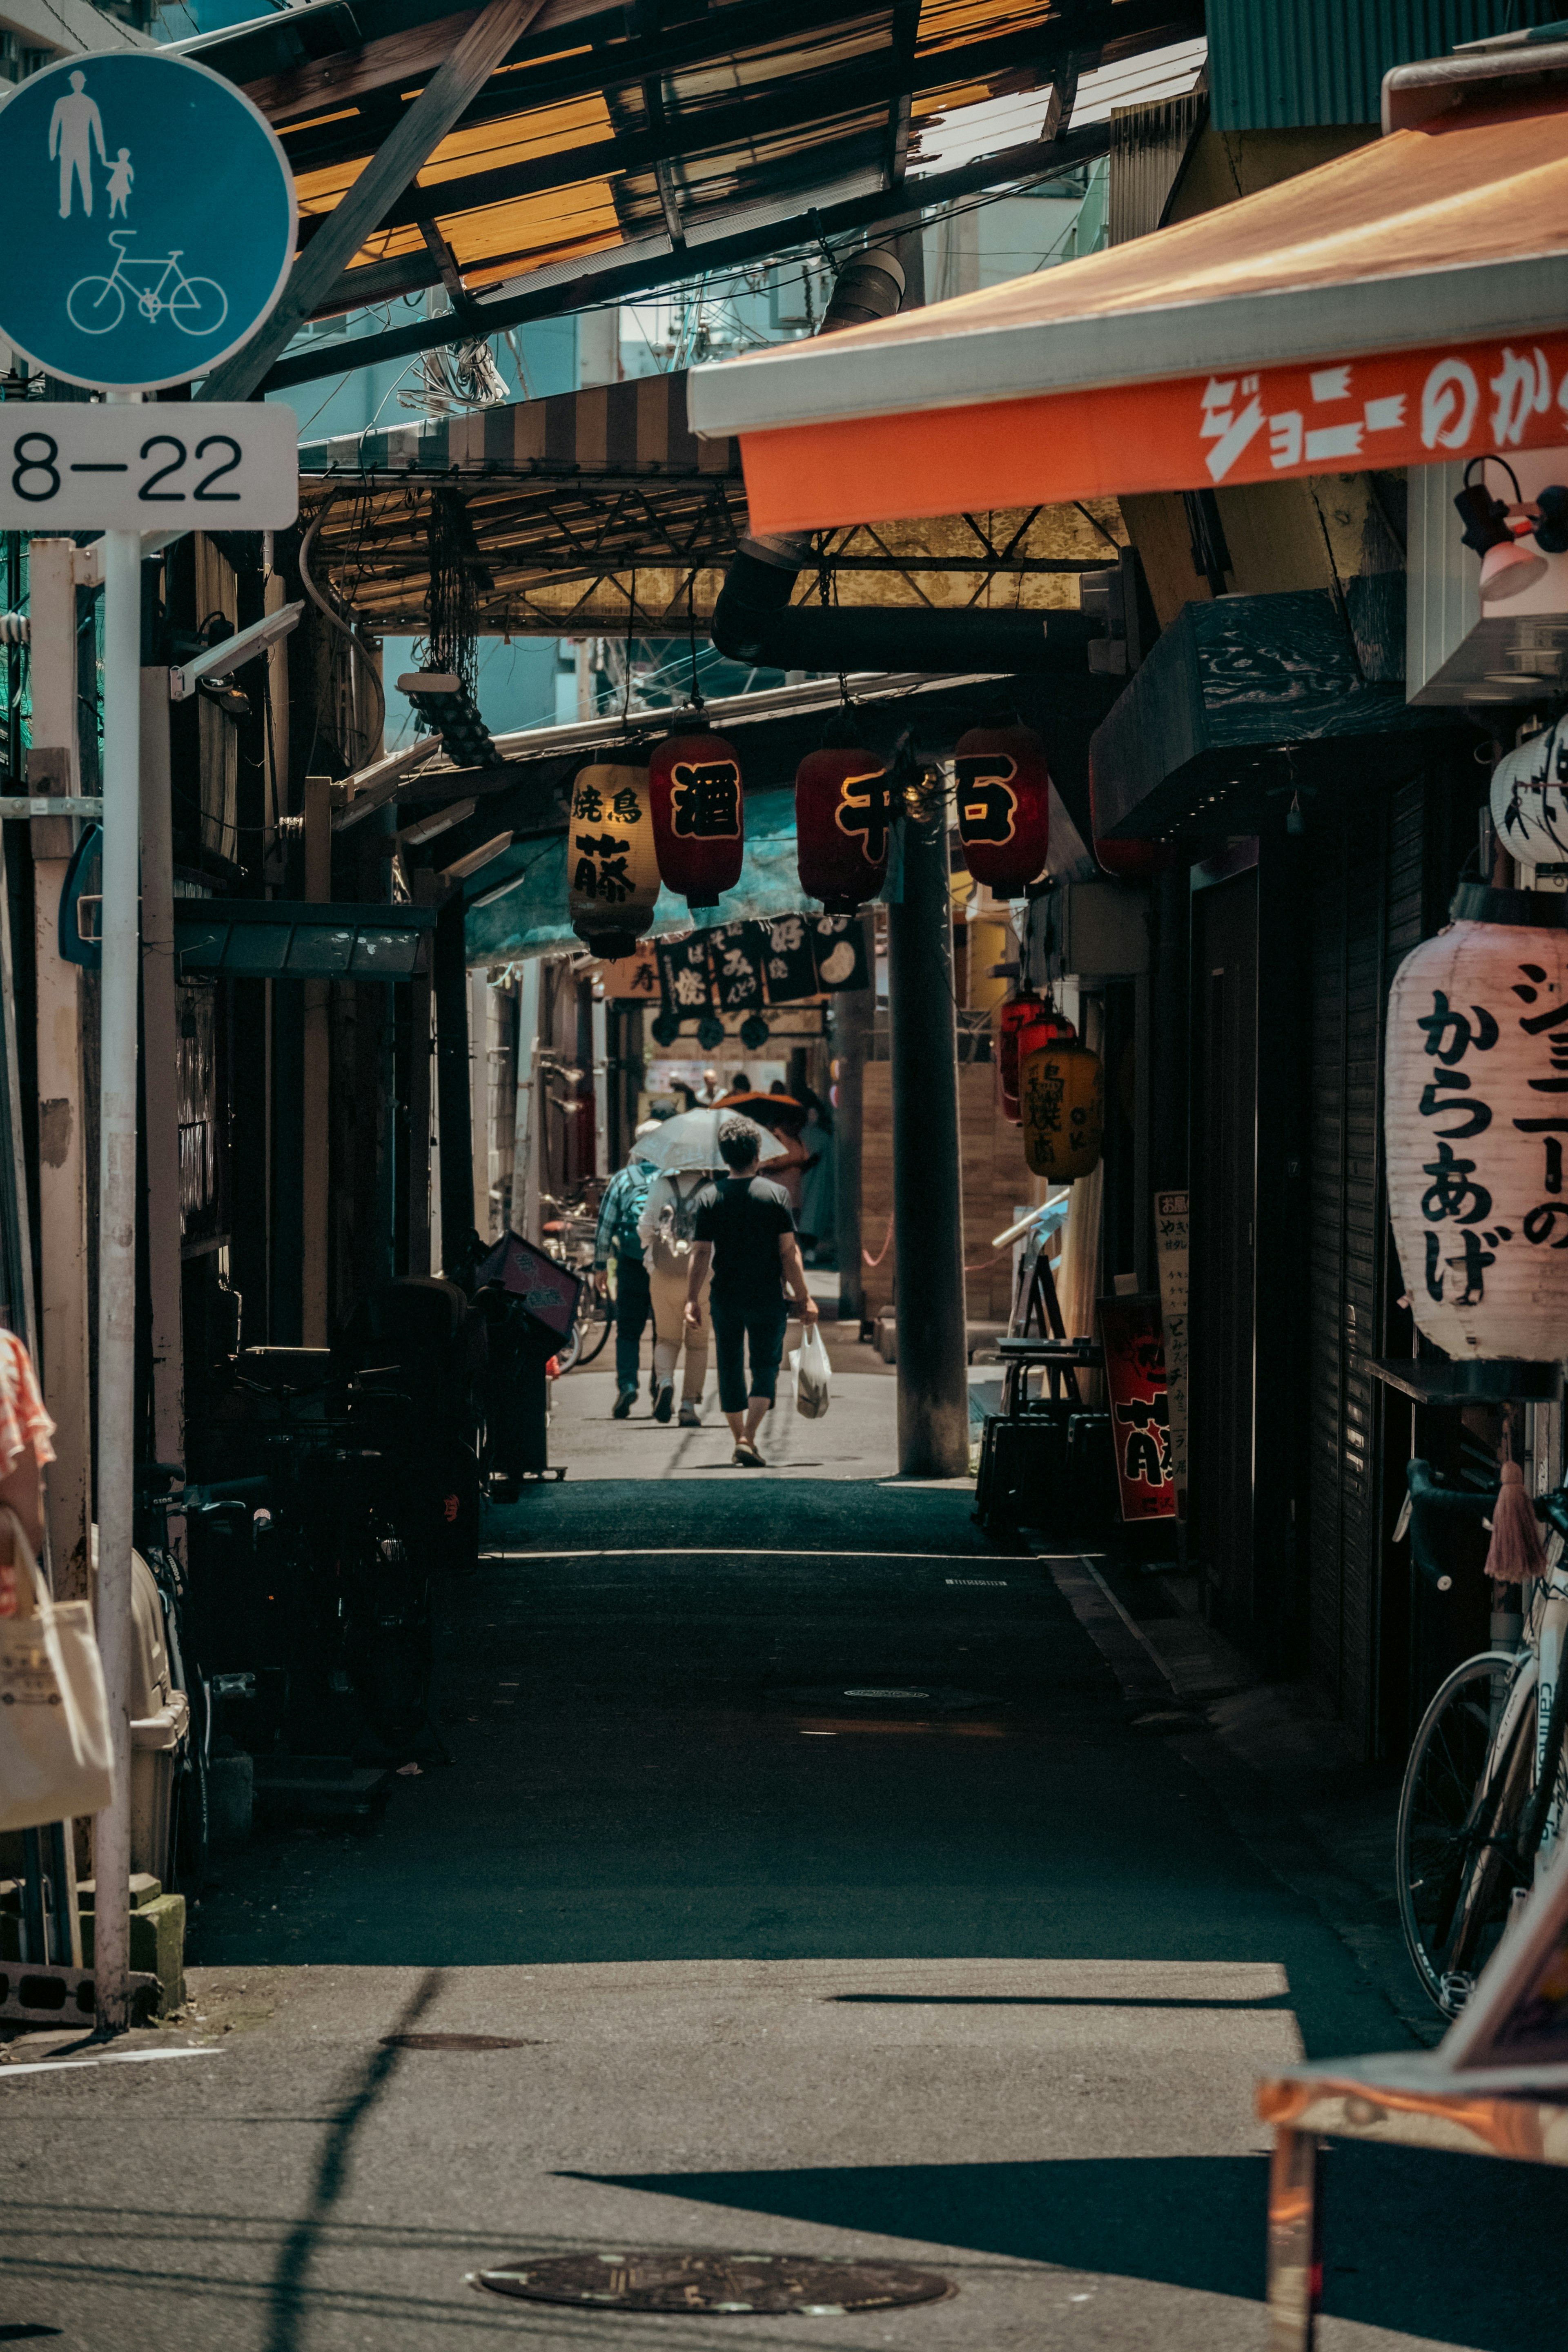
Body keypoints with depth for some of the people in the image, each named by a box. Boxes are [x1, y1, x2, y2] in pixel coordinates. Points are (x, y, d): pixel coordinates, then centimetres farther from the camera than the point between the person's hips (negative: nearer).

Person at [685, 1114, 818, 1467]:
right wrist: (803, 1297, 0)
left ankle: (739, 1439, 20)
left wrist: (692, 1300, 1)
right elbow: (789, 1252, -6)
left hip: (725, 1299, 2)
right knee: (765, 1368, 5)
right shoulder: (775, 1194, -6)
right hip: (767, 1299, -2)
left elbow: (701, 1254, -4)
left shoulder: (709, 1197, -2)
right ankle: (749, 1438, -10)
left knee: (731, 1368, 13)